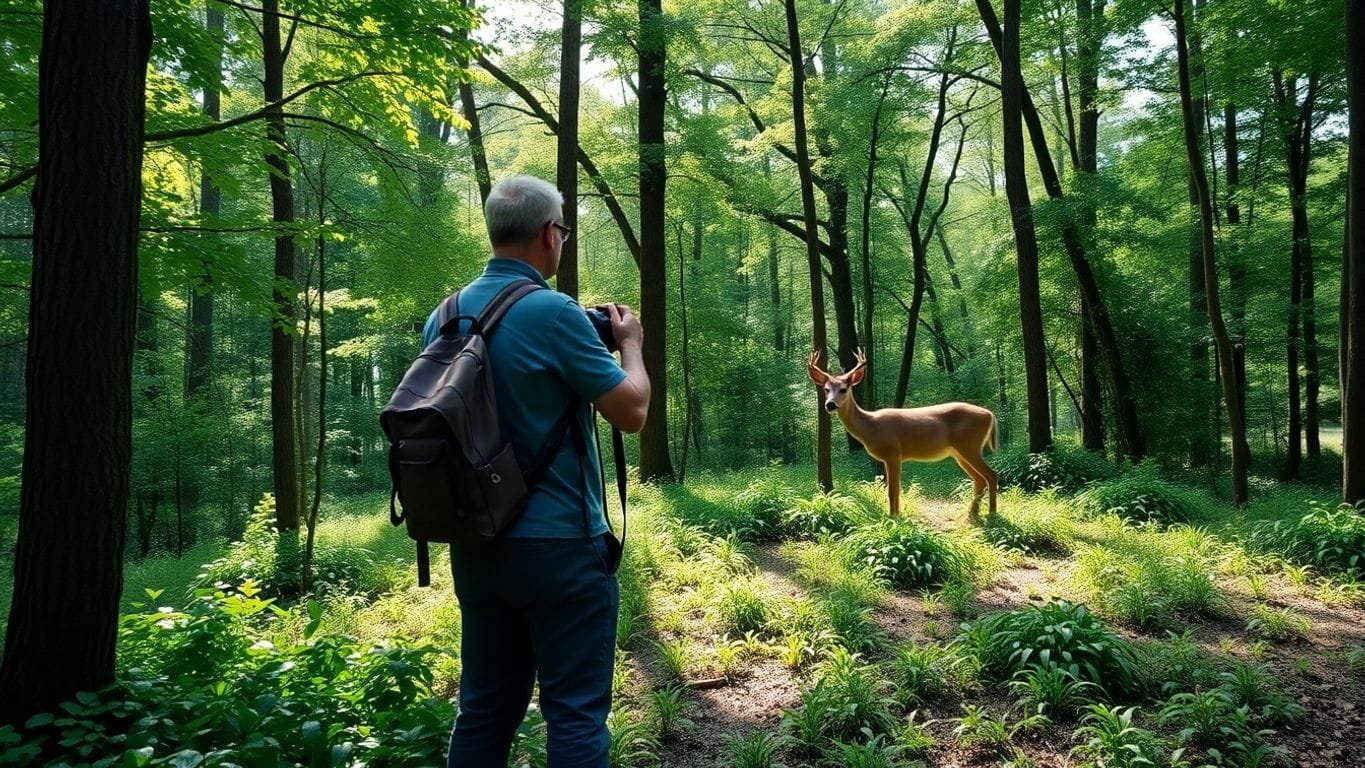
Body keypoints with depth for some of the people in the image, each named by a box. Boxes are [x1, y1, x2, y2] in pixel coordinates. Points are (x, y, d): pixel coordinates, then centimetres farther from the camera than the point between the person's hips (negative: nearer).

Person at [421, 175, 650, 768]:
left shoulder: (444, 317, 7)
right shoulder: (553, 313, -15)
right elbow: (632, 412, -12)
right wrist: (630, 344, 8)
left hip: (475, 545, 7)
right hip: (559, 545, -7)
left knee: (484, 711, 17)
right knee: (576, 716, 4)